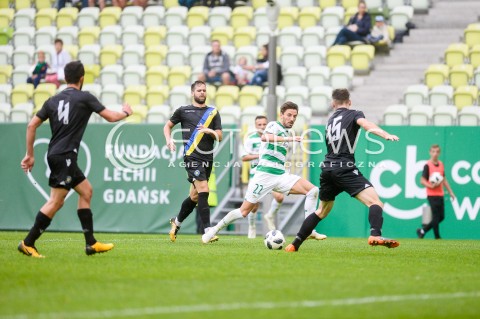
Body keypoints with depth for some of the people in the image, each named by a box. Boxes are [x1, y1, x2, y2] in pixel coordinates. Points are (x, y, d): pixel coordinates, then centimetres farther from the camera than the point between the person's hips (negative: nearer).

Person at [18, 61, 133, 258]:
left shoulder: (53, 100, 12)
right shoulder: (84, 98, -3)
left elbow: (32, 125, 8)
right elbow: (111, 117, 2)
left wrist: (30, 154, 14)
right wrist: (126, 112, 24)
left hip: (56, 154, 8)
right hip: (65, 156, -8)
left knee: (86, 190, 16)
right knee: (56, 201, -9)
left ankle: (91, 243, 14)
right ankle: (28, 243, -11)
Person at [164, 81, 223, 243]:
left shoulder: (213, 113, 14)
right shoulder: (183, 111, 7)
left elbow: (220, 137, 10)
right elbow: (167, 126, 18)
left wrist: (210, 131, -11)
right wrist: (169, 140, 0)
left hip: (208, 158, 5)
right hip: (192, 156, -5)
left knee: (194, 196, 12)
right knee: (203, 191, -19)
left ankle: (176, 222, 35)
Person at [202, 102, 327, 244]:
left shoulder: (285, 133, 21)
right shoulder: (274, 125, -4)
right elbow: (264, 137, -29)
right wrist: (289, 139, -36)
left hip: (281, 175, 7)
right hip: (265, 174, -7)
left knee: (313, 190, -11)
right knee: (244, 210, -5)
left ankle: (309, 231, -12)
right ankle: (214, 230, 13)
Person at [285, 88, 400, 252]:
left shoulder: (330, 120, 24)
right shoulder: (354, 114, 5)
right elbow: (365, 124, -17)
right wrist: (385, 134, -33)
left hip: (327, 169, 7)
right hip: (345, 168, -7)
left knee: (321, 211, 24)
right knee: (375, 201, -15)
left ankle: (294, 245, 25)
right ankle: (375, 235, -40)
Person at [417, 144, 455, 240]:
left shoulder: (441, 164, 11)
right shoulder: (427, 165, -9)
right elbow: (422, 180, -10)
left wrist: (450, 191, 19)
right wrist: (431, 186, -26)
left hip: (440, 195, 7)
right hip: (432, 195, -7)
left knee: (441, 217, 8)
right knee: (436, 217, -6)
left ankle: (422, 231, 20)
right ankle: (437, 237, 1)